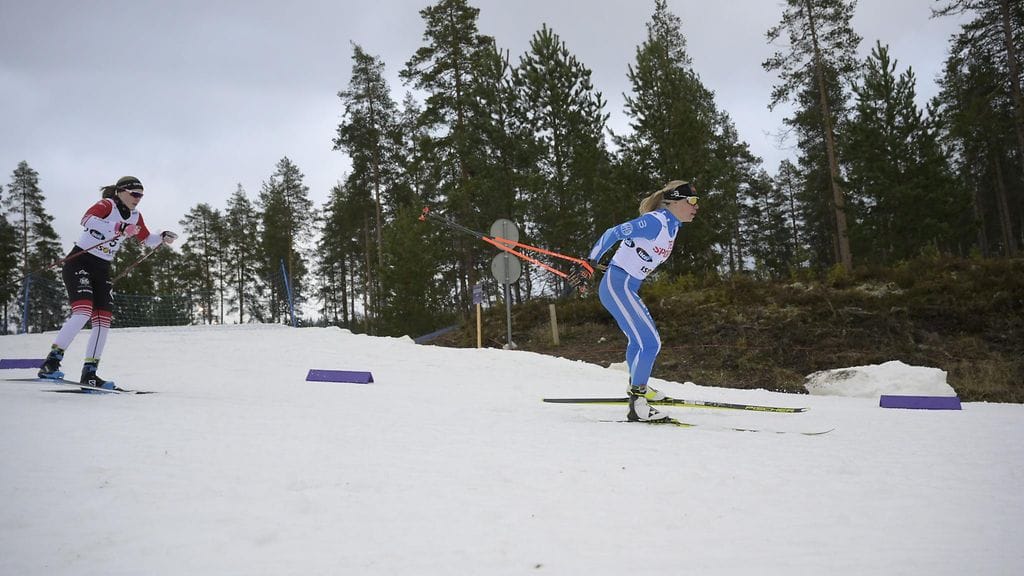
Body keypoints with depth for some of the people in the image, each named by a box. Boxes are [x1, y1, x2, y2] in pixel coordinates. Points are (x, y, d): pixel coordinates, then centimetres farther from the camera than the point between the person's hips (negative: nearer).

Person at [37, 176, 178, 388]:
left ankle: (89, 373, 5)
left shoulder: (135, 216, 8)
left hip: (102, 271, 8)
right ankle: (51, 363, -20)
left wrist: (163, 237, 5)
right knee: (83, 311, -25)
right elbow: (87, 220, -35)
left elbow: (146, 239, 24)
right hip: (79, 263, -7)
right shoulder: (106, 205, -14)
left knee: (104, 320, -1)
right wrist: (120, 228, -44)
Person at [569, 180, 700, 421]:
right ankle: (637, 405, -9)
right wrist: (588, 266, -21)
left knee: (638, 338, 27)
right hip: (617, 286, -10)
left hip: (628, 288, 10)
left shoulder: (671, 225, 11)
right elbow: (613, 233, -20)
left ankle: (637, 385, 48)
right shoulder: (655, 221, -18)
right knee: (650, 343, -14)